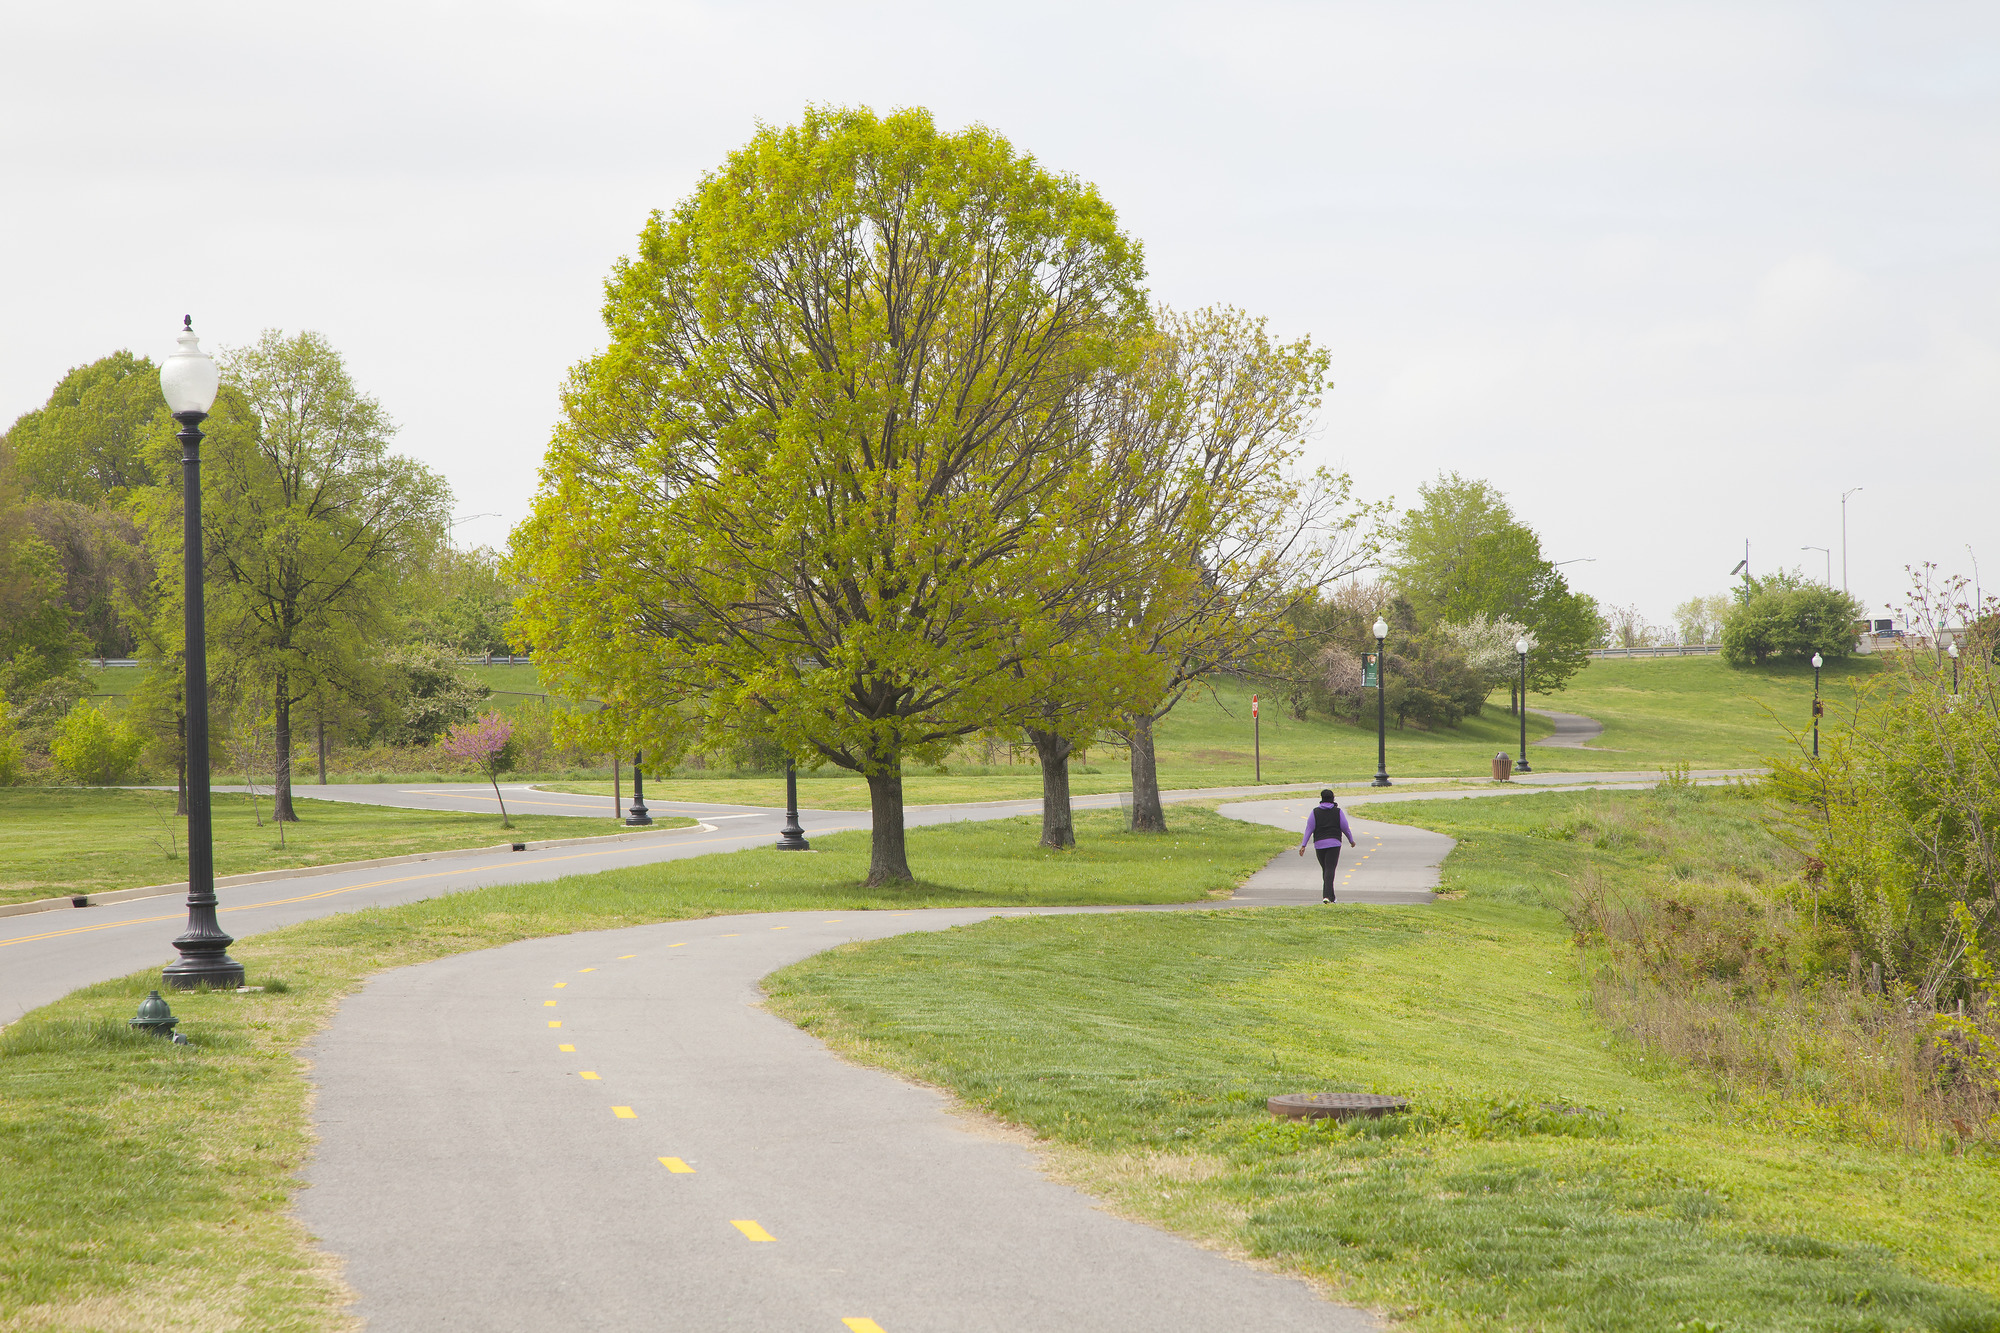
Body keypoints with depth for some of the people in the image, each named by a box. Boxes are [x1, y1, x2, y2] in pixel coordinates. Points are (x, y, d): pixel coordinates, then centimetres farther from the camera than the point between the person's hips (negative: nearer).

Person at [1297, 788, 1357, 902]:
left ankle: (1331, 897, 20)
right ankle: (1327, 896, -25)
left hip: (1319, 844, 2)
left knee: (1325, 869, 16)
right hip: (1334, 843, -2)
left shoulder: (1315, 812, 3)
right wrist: (1351, 840, 19)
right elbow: (1345, 828, 3)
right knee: (1330, 869, -8)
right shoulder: (1338, 812, 0)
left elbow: (1309, 829, -1)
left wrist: (1303, 845, -3)